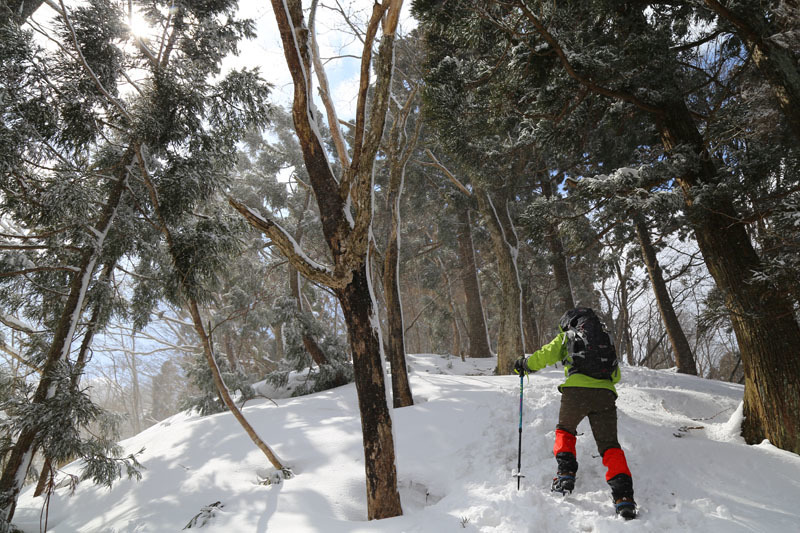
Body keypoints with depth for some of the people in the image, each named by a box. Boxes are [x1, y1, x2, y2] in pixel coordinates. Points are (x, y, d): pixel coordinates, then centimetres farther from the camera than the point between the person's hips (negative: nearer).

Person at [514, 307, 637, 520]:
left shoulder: (567, 336, 17)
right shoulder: (606, 339, 29)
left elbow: (546, 355, 7)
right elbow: (616, 375, 32)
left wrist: (525, 363, 23)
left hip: (577, 390, -3)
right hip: (606, 393, 3)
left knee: (565, 430, 22)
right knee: (609, 445, 8)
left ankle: (565, 473, 7)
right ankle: (623, 494, -7)